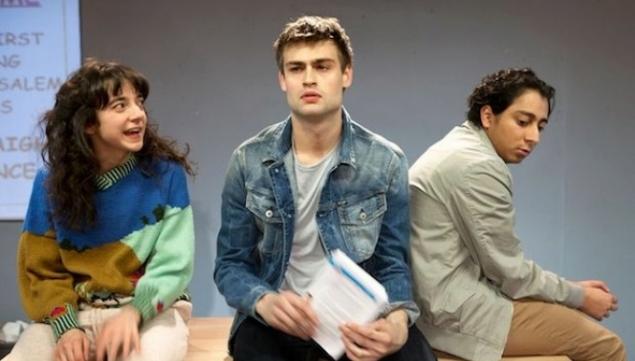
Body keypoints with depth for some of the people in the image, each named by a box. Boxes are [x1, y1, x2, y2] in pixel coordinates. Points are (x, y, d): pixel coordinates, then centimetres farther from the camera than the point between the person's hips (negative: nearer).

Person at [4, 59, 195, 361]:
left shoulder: (165, 173, -6)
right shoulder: (51, 182, 0)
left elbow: (173, 263, -8)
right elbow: (41, 270, 3)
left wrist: (134, 312, -25)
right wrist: (66, 327, -14)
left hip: (152, 308, -2)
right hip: (74, 311, 3)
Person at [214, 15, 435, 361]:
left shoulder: (386, 162, -4)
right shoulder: (249, 161, -4)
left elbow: (393, 265, -2)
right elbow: (230, 264, 1)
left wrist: (397, 321, -24)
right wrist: (265, 301, -22)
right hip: (276, 321, 0)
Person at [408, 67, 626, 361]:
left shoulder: (461, 149, 14)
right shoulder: (479, 166, -18)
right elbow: (509, 269, -14)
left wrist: (572, 290, 11)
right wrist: (579, 296, 1)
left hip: (438, 298, 10)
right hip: (456, 310, -10)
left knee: (576, 315, 19)